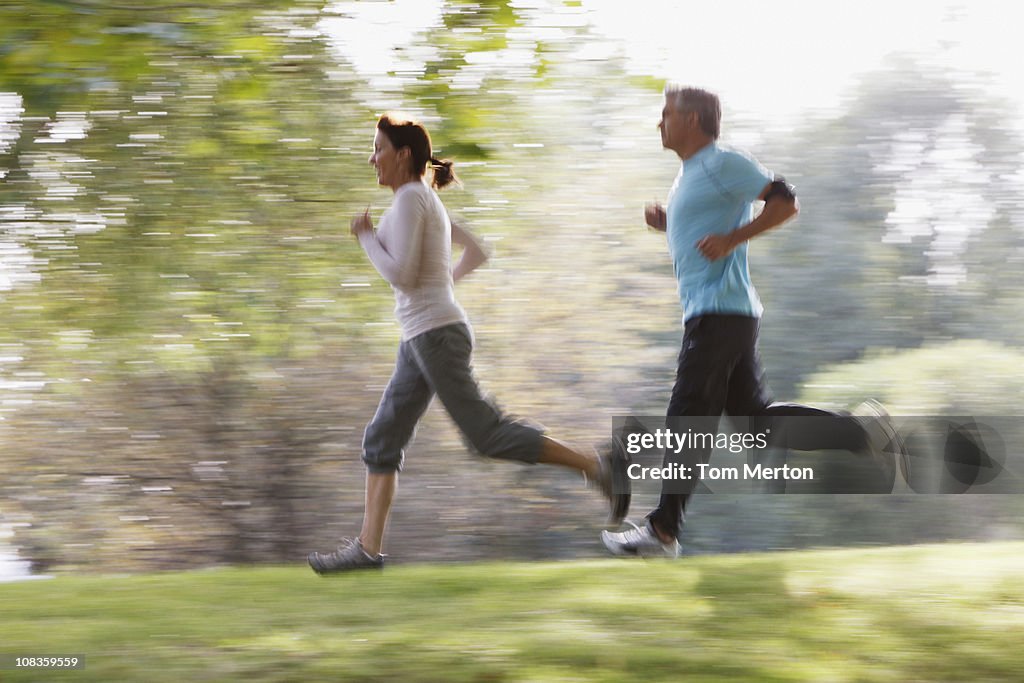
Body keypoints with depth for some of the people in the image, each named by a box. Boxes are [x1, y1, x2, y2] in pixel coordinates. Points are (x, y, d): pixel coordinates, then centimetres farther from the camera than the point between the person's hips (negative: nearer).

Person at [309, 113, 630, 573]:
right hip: (422, 337, 10)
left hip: (436, 334, -10)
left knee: (487, 434, -9)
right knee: (382, 440, 6)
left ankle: (598, 467, -6)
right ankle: (368, 548, 3)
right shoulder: (428, 201, 17)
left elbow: (401, 274, -18)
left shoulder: (411, 198, -11)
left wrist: (366, 236, -5)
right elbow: (476, 253, 26)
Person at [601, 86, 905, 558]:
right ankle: (861, 433, 10)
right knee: (756, 416, 9)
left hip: (720, 312, -10)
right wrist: (665, 223, 14)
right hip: (707, 309, 10)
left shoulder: (723, 164, -8)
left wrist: (730, 239, -21)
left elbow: (786, 202, -13)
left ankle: (662, 531, -7)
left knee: (688, 422, -9)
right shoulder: (690, 173, 21)